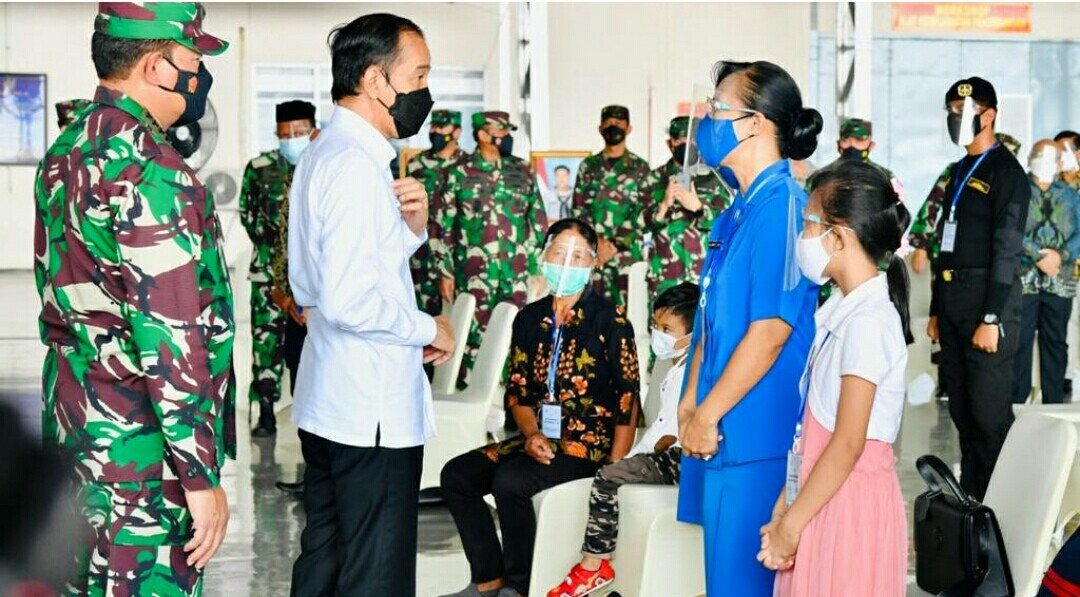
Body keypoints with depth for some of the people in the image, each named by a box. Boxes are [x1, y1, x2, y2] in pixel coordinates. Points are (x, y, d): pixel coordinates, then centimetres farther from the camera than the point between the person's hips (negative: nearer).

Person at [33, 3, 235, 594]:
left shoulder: (67, 151, 9)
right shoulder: (150, 170, -21)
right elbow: (170, 336, -24)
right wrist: (202, 475, -21)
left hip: (78, 408, 10)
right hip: (141, 436, -10)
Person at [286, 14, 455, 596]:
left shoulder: (325, 153, 14)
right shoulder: (356, 165, -18)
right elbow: (348, 301, -26)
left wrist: (411, 226, 5)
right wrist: (429, 329, -12)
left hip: (328, 405, 10)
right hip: (372, 413, -10)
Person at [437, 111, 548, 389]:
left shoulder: (523, 172, 9)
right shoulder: (459, 173, 0)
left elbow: (538, 221, 12)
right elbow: (445, 226, 1)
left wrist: (540, 267, 8)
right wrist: (446, 272, -2)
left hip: (517, 270, 3)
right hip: (476, 270, -3)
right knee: (475, 332, -2)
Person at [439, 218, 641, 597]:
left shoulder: (610, 320, -6)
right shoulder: (530, 319, 10)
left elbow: (628, 398, -9)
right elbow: (518, 390, 13)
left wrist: (613, 469, -15)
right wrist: (532, 434, -7)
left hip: (589, 442, -6)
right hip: (539, 439, 6)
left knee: (510, 480, -29)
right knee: (456, 475, -8)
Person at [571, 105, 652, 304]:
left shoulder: (640, 168, 8)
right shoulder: (588, 166, 14)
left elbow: (641, 214, 0)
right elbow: (578, 209, 8)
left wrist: (614, 246, -10)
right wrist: (597, 241, -6)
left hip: (627, 251, -2)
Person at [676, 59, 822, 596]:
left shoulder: (782, 205, -16)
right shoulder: (737, 213, 13)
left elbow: (772, 328, -21)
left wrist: (708, 415, -15)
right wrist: (690, 406, 7)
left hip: (756, 435, -9)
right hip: (720, 431, 9)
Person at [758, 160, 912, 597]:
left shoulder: (868, 320, -18)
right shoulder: (840, 306, 8)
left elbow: (848, 444, -19)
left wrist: (790, 525, -15)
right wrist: (786, 502, 12)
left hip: (849, 497, -8)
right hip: (822, 491, 8)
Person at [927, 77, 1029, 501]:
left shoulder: (1006, 171, -7)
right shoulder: (959, 172, 18)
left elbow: (1006, 249, -14)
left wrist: (991, 319, -18)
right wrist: (936, 310, 17)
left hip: (985, 305, -8)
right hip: (952, 303, 8)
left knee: (990, 415, -5)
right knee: (962, 412, 11)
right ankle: (968, 495, 19)